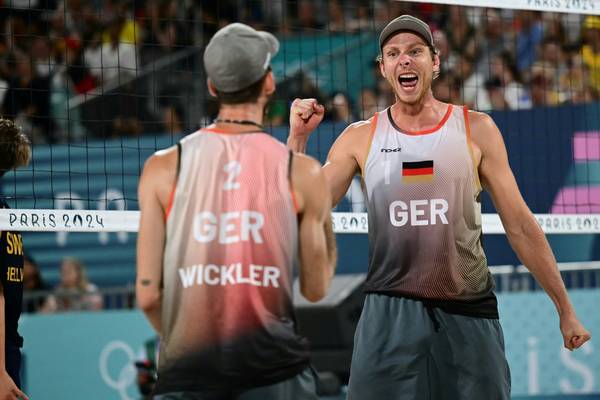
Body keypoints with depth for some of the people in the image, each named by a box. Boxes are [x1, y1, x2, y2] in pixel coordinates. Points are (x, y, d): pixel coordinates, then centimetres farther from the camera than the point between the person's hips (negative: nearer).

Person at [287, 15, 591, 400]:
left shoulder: (476, 130, 2)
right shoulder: (360, 139, 4)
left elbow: (520, 225, 5)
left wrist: (565, 309, 4)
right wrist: (297, 138, -7)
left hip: (469, 313, 0)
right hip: (389, 312, 0)